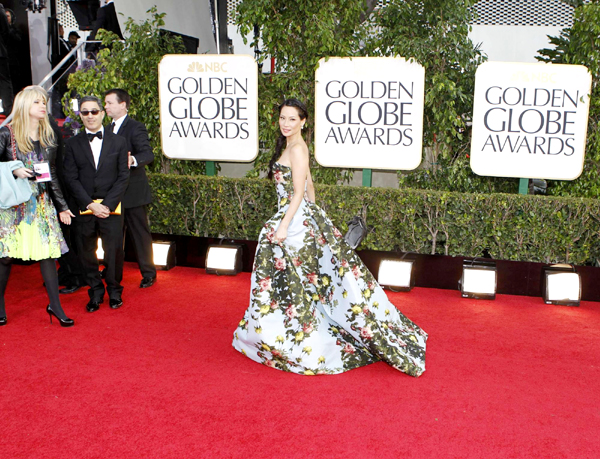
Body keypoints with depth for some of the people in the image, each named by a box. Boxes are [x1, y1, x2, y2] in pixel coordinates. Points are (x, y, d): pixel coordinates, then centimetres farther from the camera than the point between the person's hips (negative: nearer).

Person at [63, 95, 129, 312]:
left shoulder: (118, 142, 6)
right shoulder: (72, 144, 7)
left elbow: (123, 176, 1)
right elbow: (71, 179, 2)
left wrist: (108, 204, -9)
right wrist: (90, 204, -10)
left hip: (111, 208, -1)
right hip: (84, 208, 1)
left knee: (114, 251, 0)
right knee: (86, 252, 5)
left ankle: (114, 291, 20)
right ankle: (96, 292, 22)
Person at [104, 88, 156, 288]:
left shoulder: (135, 127, -10)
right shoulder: (108, 129, 15)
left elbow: (148, 153, -22)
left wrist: (133, 160, -41)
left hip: (132, 191, -8)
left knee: (140, 233, 1)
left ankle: (148, 273, 13)